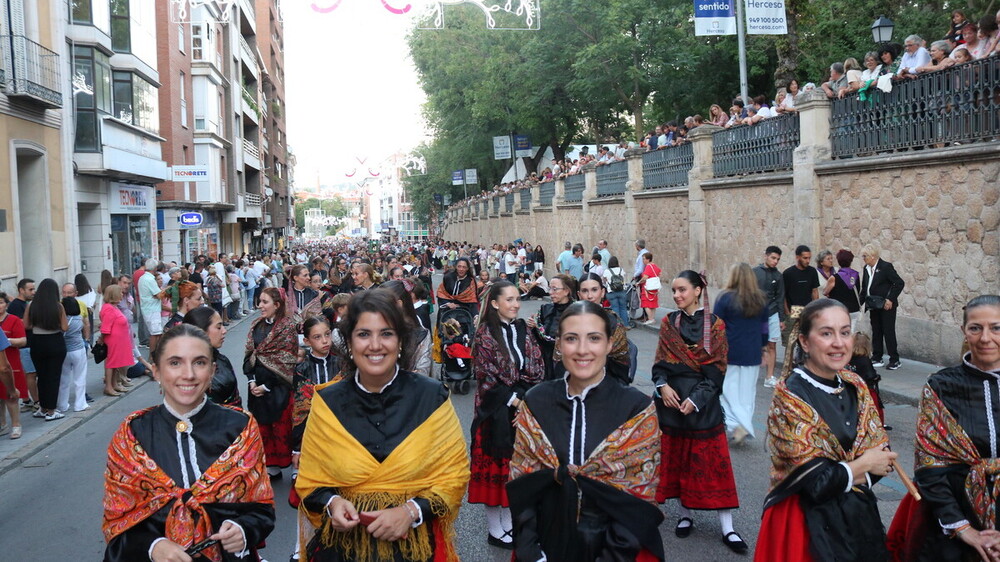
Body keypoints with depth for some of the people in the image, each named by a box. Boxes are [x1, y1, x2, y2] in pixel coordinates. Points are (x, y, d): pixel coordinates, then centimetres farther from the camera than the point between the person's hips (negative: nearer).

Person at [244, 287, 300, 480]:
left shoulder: (287, 327, -10)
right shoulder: (257, 325, 9)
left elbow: (286, 361, -13)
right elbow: (249, 354, 9)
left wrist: (267, 385, -13)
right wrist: (252, 380, -3)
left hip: (278, 387, -6)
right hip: (257, 385, 6)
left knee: (281, 427, 0)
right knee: (262, 425, 11)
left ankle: (280, 464, 13)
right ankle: (270, 465, 23)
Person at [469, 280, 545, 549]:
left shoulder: (523, 329, 6)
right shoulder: (485, 333, -10)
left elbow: (536, 369, 4)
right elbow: (486, 375, -14)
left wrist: (524, 397, -10)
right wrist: (511, 399, -16)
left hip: (522, 406, 5)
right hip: (496, 410, -5)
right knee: (494, 463, 3)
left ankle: (509, 522, 25)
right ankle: (495, 529, 15)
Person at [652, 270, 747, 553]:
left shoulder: (715, 325, -3)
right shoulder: (668, 323, 5)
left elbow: (716, 370, -7)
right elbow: (660, 362, 4)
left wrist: (695, 399, -17)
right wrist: (662, 385, -16)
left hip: (702, 401, -3)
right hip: (671, 398, 3)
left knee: (712, 462, 0)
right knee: (676, 459, 10)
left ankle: (727, 528, 6)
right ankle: (685, 514, 26)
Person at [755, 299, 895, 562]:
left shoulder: (855, 386, 1)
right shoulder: (790, 397, -18)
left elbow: (884, 456, 2)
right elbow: (817, 483, -22)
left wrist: (843, 477, -14)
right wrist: (863, 465, -8)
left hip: (859, 516, 6)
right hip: (807, 523, -6)